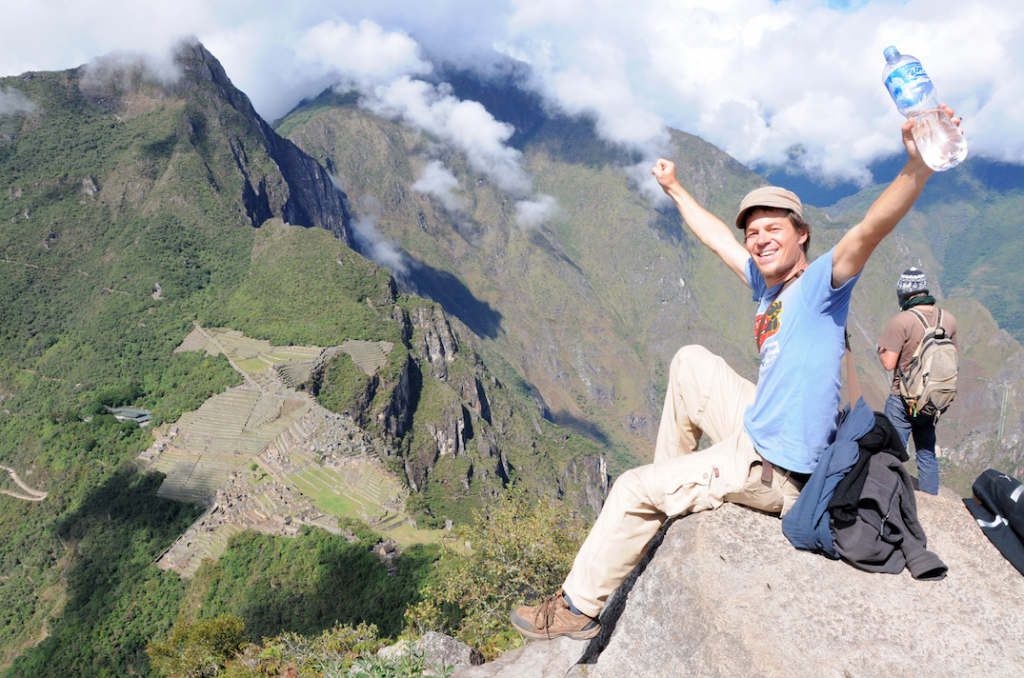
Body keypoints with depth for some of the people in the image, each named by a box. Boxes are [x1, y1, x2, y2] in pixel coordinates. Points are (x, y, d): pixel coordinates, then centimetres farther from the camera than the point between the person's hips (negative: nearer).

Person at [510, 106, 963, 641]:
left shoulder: (822, 281, -14)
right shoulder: (767, 285, 8)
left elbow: (872, 228, -33)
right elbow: (717, 237, 23)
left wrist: (918, 166, -50)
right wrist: (675, 190, 34)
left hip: (774, 471, -8)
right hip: (754, 432, 8)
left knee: (633, 490, -4)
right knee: (690, 362, 20)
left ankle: (579, 606, 14)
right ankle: (671, 482, 26)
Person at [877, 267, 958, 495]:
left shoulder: (902, 321, -20)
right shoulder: (948, 319, -2)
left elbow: (889, 363, -19)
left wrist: (882, 350, 0)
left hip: (903, 399, -6)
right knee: (927, 454, 17)